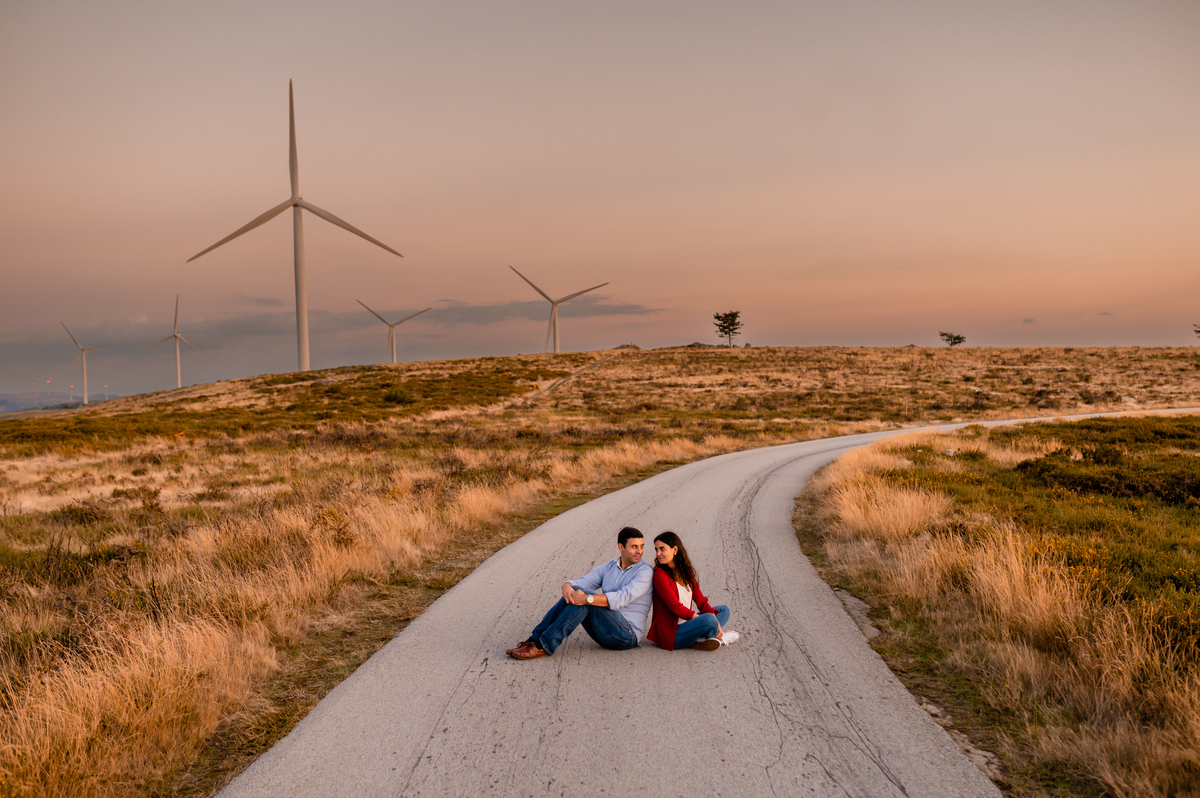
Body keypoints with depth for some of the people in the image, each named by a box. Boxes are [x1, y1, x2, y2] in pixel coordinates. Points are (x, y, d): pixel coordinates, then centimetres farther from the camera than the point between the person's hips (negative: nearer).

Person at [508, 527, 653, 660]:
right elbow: (582, 582, 3)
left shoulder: (645, 571, -7)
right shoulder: (609, 567, 14)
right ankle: (535, 639, -17)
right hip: (603, 631, 6)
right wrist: (567, 586, -23)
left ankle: (544, 646, -30)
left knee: (586, 594, -26)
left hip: (627, 636, -6)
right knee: (574, 591, -14)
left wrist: (587, 599, -32)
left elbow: (622, 598, -22)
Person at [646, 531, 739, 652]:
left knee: (724, 610, 14)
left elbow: (701, 601, 7)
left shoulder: (686, 572, 10)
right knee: (709, 619, -29)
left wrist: (716, 622, -8)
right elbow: (675, 607, -18)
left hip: (686, 623, 9)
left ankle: (698, 641, -11)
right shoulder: (660, 574, -13)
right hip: (670, 634, -9)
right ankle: (720, 636, 7)